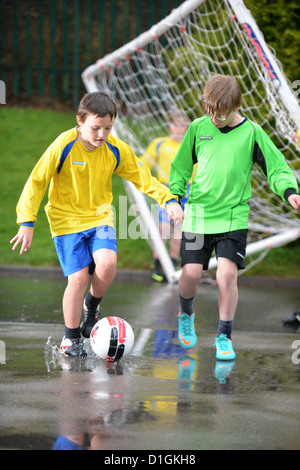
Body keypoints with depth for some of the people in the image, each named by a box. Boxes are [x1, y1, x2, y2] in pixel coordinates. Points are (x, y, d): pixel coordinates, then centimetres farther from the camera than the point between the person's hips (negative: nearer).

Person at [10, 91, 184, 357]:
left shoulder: (117, 150, -7)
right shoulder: (63, 146, -17)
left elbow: (143, 178, 2)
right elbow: (36, 182, -10)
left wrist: (168, 200, -13)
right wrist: (27, 222, -14)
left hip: (99, 216, 3)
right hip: (66, 218, -3)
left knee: (107, 263, -24)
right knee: (78, 278, -13)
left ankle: (92, 305, 10)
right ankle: (71, 338, 10)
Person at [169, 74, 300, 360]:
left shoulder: (252, 133, -1)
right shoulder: (198, 128, 4)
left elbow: (277, 168, 1)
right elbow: (182, 166, 16)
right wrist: (173, 197, 5)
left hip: (234, 216, -1)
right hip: (198, 214, 1)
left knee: (227, 274, -13)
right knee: (191, 273, -6)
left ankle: (224, 336, 4)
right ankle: (186, 315, 27)